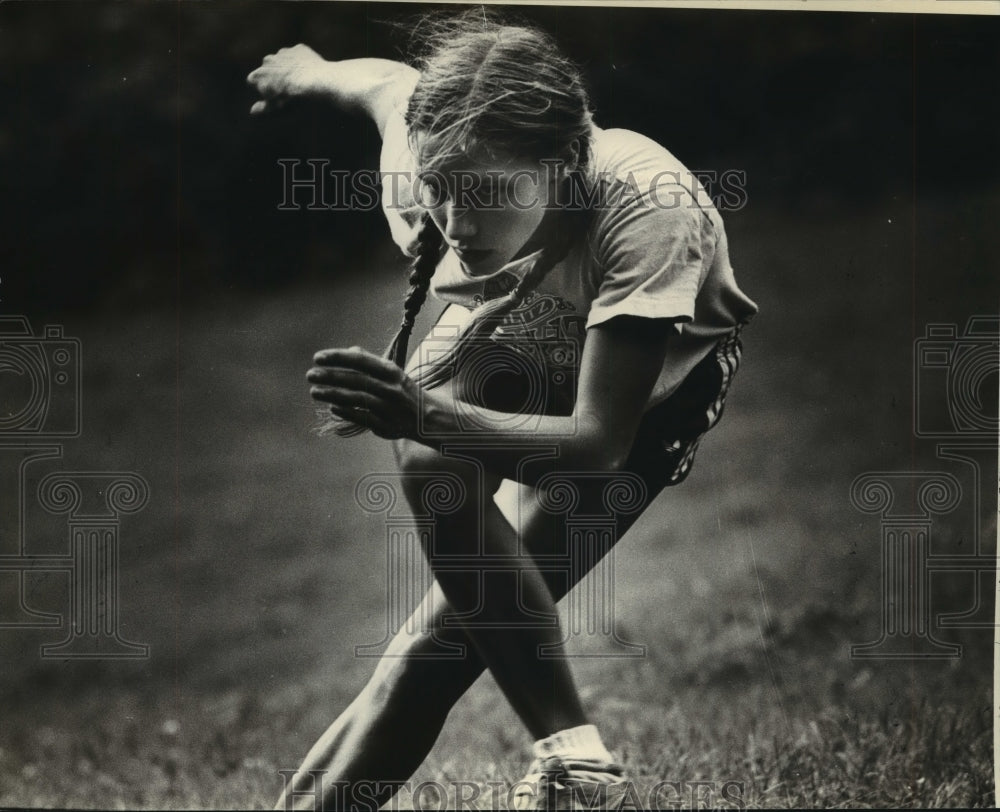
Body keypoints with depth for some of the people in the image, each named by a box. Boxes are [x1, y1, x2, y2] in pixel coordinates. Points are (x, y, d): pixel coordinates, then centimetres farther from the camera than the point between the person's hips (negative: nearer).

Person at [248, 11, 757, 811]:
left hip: (652, 388, -3)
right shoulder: (416, 170, -32)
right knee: (432, 467, -31)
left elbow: (599, 440, -45)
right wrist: (310, 71, 18)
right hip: (512, 351, 3)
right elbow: (388, 83, -6)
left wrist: (425, 416, -61)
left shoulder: (648, 212, -44)